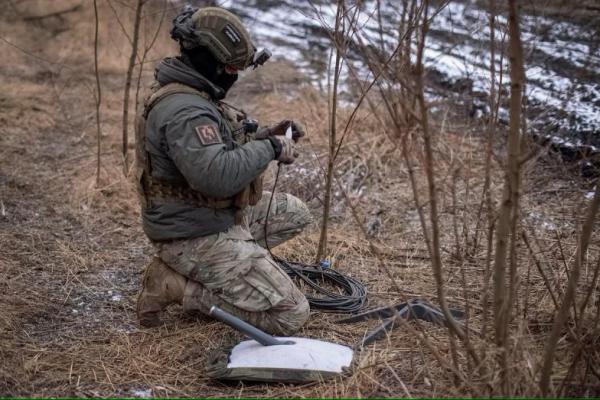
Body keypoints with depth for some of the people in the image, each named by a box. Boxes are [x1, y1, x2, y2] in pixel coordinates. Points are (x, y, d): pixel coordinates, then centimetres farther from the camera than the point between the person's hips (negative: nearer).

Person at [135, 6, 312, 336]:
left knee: (295, 213, 23)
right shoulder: (183, 110, -26)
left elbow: (219, 149, 22)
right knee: (290, 315, -11)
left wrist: (267, 135, 7)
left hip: (214, 216, 10)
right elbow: (217, 175, -39)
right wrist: (270, 148, -24)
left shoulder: (189, 95, 8)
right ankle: (175, 285, -5)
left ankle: (204, 272, 12)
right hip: (199, 237, -10)